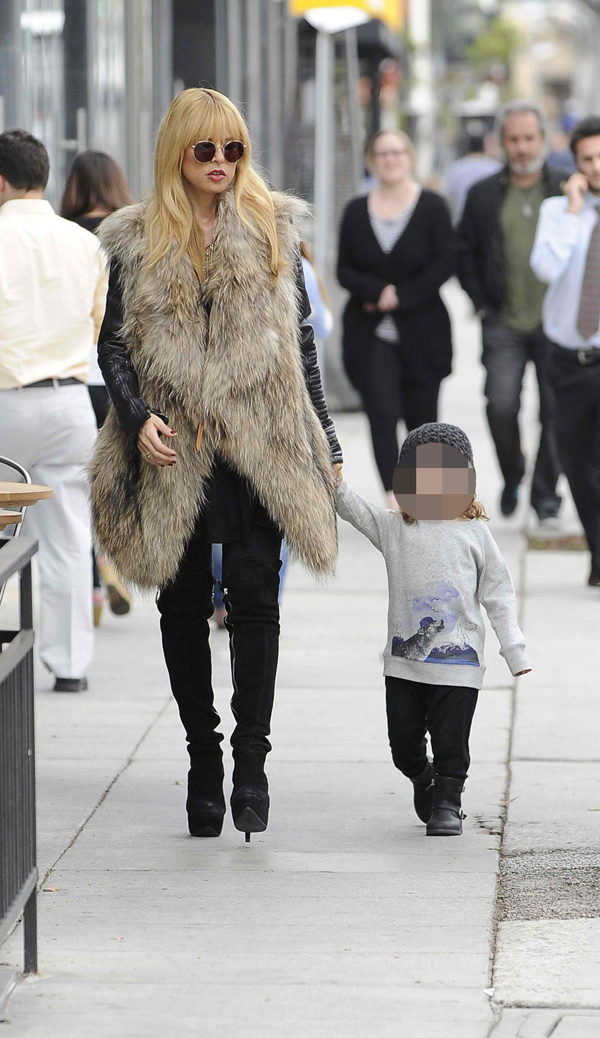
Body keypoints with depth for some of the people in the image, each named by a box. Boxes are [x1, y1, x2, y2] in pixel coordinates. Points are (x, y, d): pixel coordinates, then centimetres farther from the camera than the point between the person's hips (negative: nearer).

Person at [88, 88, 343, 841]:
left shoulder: (273, 230, 8)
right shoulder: (139, 242, 5)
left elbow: (300, 342, 12)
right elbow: (113, 343, 7)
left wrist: (324, 445, 11)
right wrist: (136, 415, -10)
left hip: (260, 445, -1)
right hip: (175, 453, 1)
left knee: (255, 596, -10)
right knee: (184, 608, 5)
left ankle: (251, 758, -3)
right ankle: (202, 757, 17)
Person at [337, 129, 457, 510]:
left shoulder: (432, 207, 0)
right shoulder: (356, 211, 6)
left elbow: (445, 263, -6)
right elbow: (345, 271, 5)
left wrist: (401, 297, -12)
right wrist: (379, 291, -14)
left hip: (421, 332, -1)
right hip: (371, 334, 1)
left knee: (422, 419, 6)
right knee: (382, 414, -14)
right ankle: (395, 498, -22)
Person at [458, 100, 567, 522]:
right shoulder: (484, 195, 8)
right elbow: (466, 254, 12)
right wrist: (483, 305, 2)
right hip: (504, 325, 1)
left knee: (554, 410, 1)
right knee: (501, 406, -10)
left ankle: (546, 495, 13)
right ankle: (512, 477, 15)